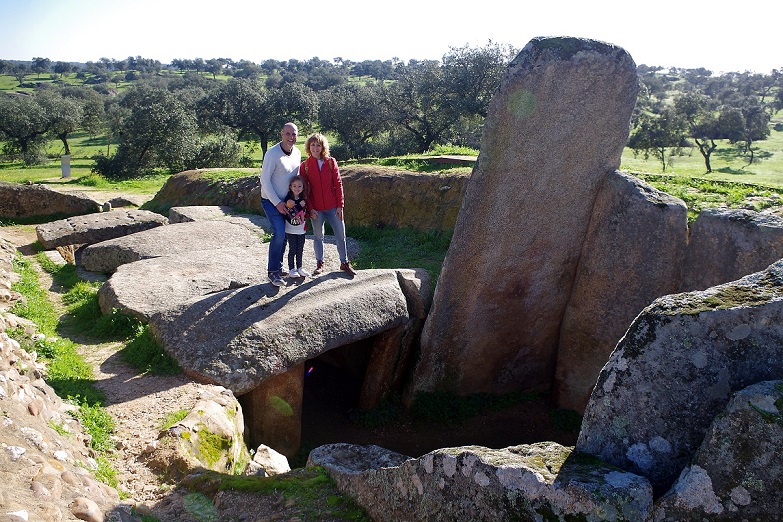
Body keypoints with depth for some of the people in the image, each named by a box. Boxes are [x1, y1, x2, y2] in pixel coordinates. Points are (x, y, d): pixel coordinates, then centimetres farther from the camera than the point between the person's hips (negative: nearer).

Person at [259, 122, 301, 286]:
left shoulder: (297, 153, 3)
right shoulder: (272, 153, -18)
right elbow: (265, 180, -18)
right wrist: (277, 203, -18)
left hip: (287, 201, 7)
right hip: (271, 201, -7)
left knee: (284, 234, 9)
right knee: (279, 233, -17)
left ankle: (278, 268, 23)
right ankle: (272, 271, -6)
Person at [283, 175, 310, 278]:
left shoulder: (304, 199, 4)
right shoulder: (288, 199, -11)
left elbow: (305, 213, 0)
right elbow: (291, 214, -21)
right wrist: (300, 205, -25)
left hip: (301, 230, 4)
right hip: (290, 230, -4)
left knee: (300, 250, 11)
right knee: (292, 250, 1)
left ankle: (299, 268, 23)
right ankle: (291, 269, 12)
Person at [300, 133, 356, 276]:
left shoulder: (331, 162, 0)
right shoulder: (304, 166, -1)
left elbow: (338, 184, 0)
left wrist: (340, 205, -5)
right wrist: (310, 208, -7)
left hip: (333, 206, 0)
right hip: (316, 208, 0)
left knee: (341, 235, 4)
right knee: (318, 236, 10)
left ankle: (344, 263, 18)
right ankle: (320, 263, 24)